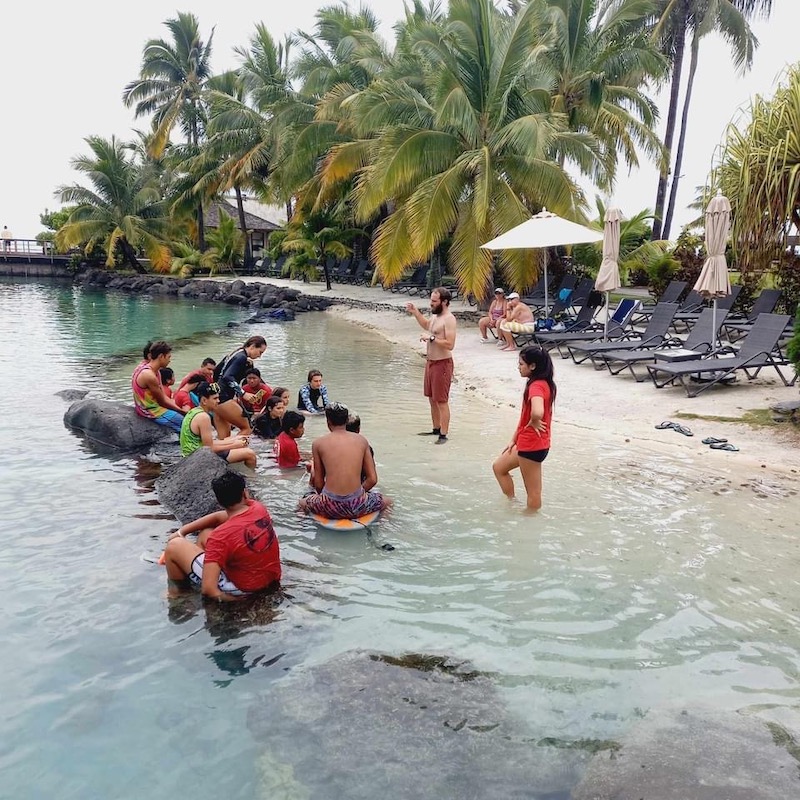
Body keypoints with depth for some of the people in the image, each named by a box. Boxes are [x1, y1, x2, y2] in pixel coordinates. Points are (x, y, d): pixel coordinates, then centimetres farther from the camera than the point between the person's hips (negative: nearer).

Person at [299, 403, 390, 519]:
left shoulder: (318, 443, 3)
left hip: (330, 508, 0)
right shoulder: (361, 440, 6)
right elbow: (372, 479, 5)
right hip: (357, 507, 0)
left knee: (302, 503, 32)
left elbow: (318, 483, 5)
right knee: (386, 501, 30)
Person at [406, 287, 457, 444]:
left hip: (442, 364, -10)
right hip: (430, 361, 10)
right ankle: (436, 429, 30)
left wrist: (431, 338, -23)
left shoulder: (449, 319, -19)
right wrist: (415, 312, 20)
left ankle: (443, 434, 3)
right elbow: (426, 325, 32)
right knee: (432, 398, 17)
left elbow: (450, 344, -27)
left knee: (442, 401, -4)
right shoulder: (435, 315, 9)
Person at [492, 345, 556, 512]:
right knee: (499, 467, 24)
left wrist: (534, 424, -22)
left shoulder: (536, 386, -22)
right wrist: (513, 440, 16)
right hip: (527, 443, 11)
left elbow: (537, 413, -44)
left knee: (533, 491, 4)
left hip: (532, 446, -11)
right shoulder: (540, 384, 9)